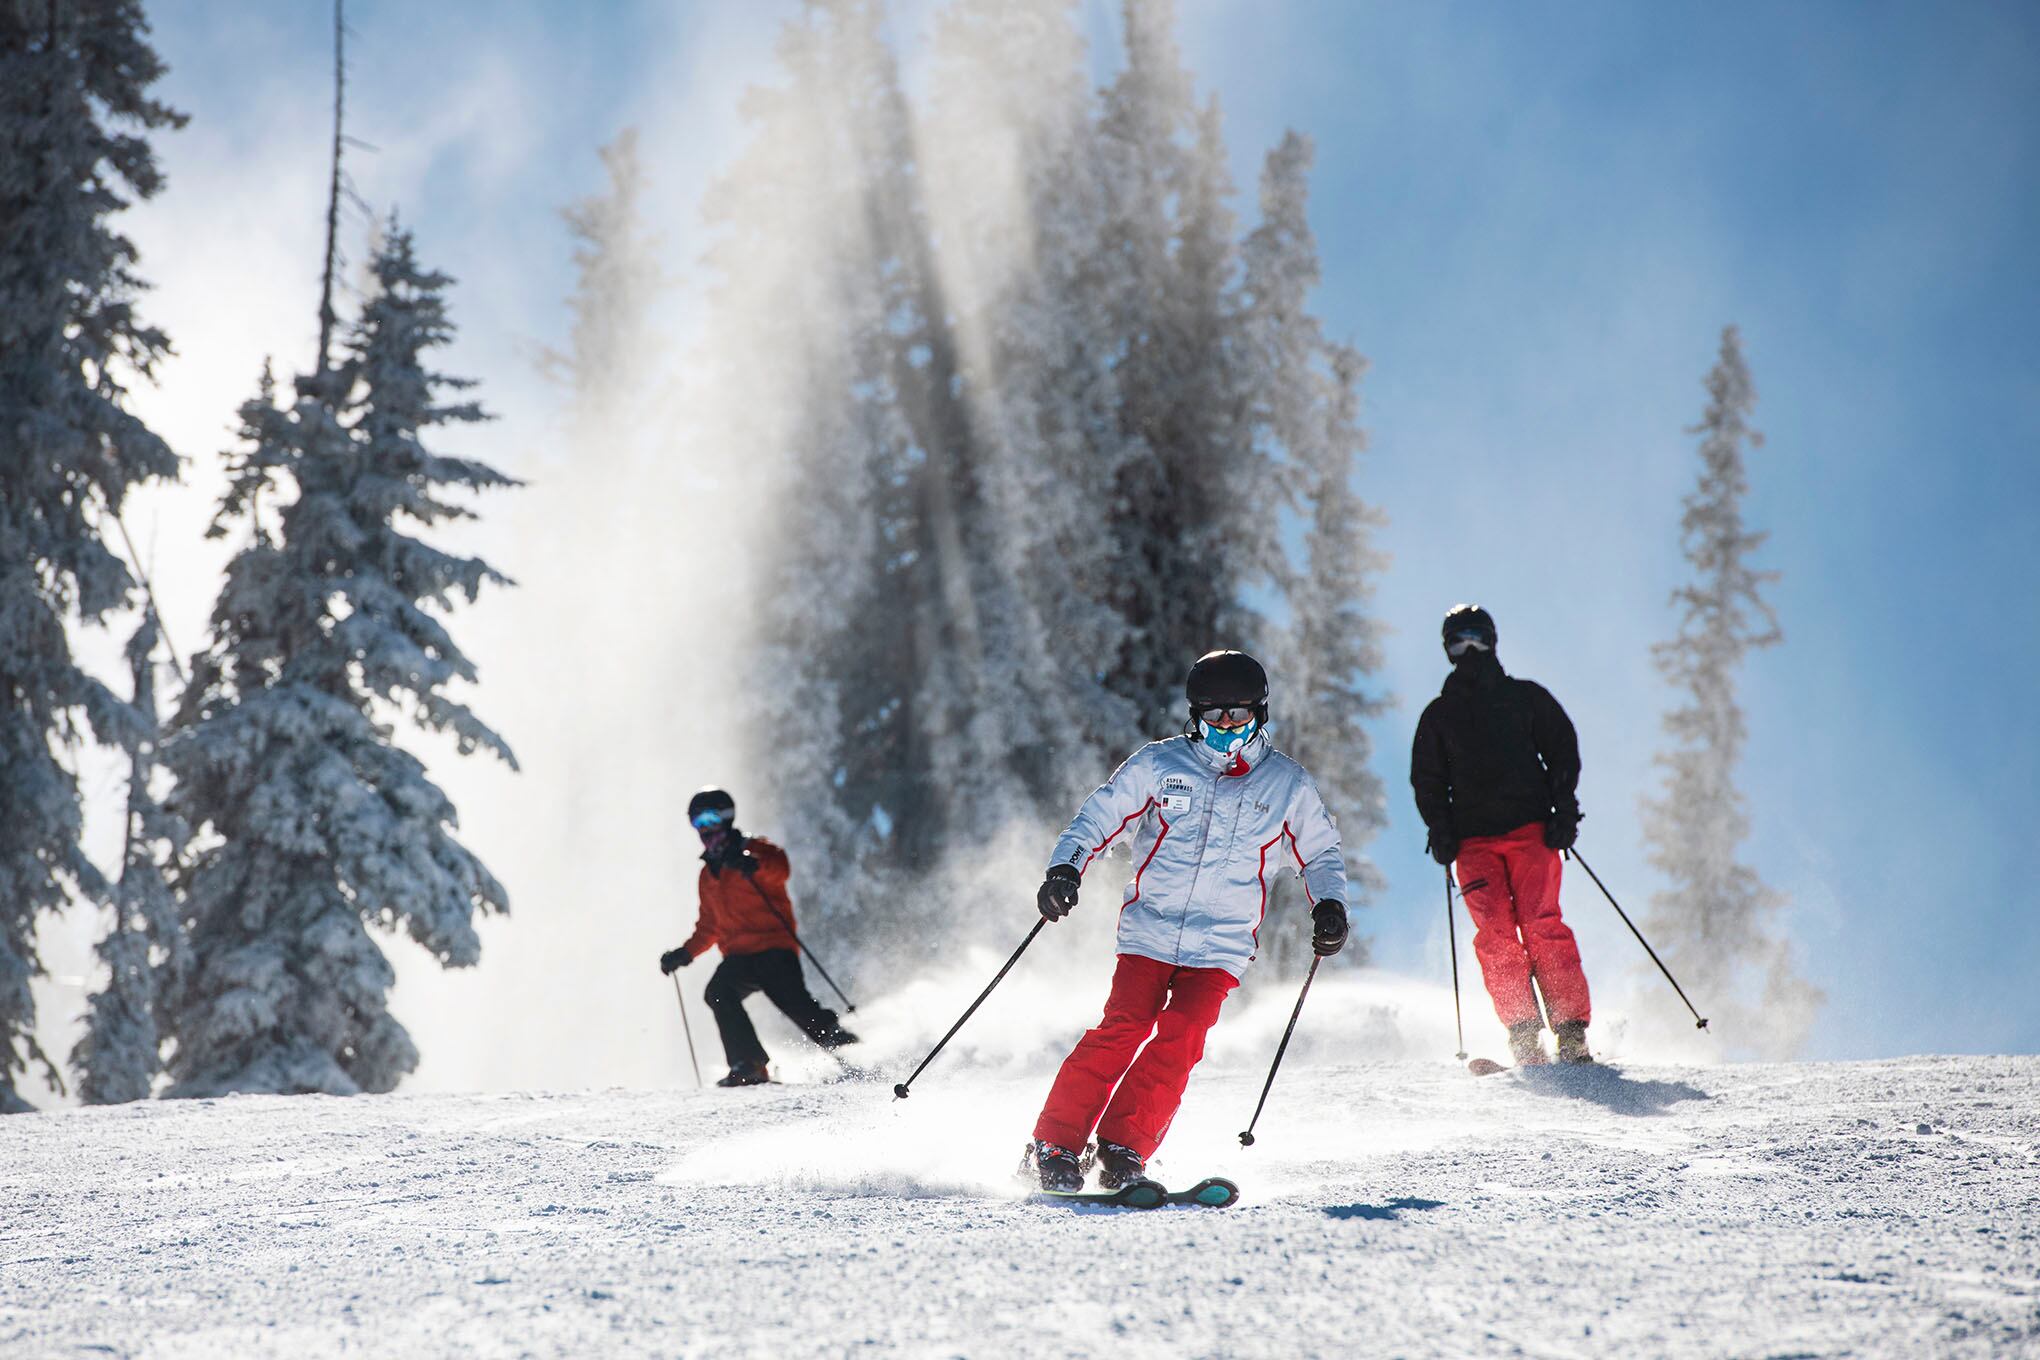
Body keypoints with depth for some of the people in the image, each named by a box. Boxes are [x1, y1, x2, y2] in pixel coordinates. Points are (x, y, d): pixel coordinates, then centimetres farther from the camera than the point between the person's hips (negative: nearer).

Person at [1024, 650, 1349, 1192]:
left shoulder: (1287, 785, 9)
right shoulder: (1159, 765, 5)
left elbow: (1319, 853, 21)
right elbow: (1098, 817, 8)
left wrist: (1329, 904, 3)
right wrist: (1065, 869, -9)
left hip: (1222, 944, 1)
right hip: (1149, 932, -1)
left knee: (1180, 1036, -20)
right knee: (1123, 1028, -18)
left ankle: (1123, 1148, -14)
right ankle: (1054, 1146, -12)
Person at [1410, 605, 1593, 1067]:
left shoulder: (1526, 697, 13)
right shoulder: (1439, 715, 17)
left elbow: (1562, 752, 12)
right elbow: (1428, 781, 17)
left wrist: (1564, 812, -1)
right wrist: (1441, 831, 1)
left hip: (1530, 829, -2)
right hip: (1473, 839, 2)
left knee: (1542, 925, -15)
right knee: (1495, 932, -15)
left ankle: (1572, 1033, -14)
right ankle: (1525, 1037, -16)